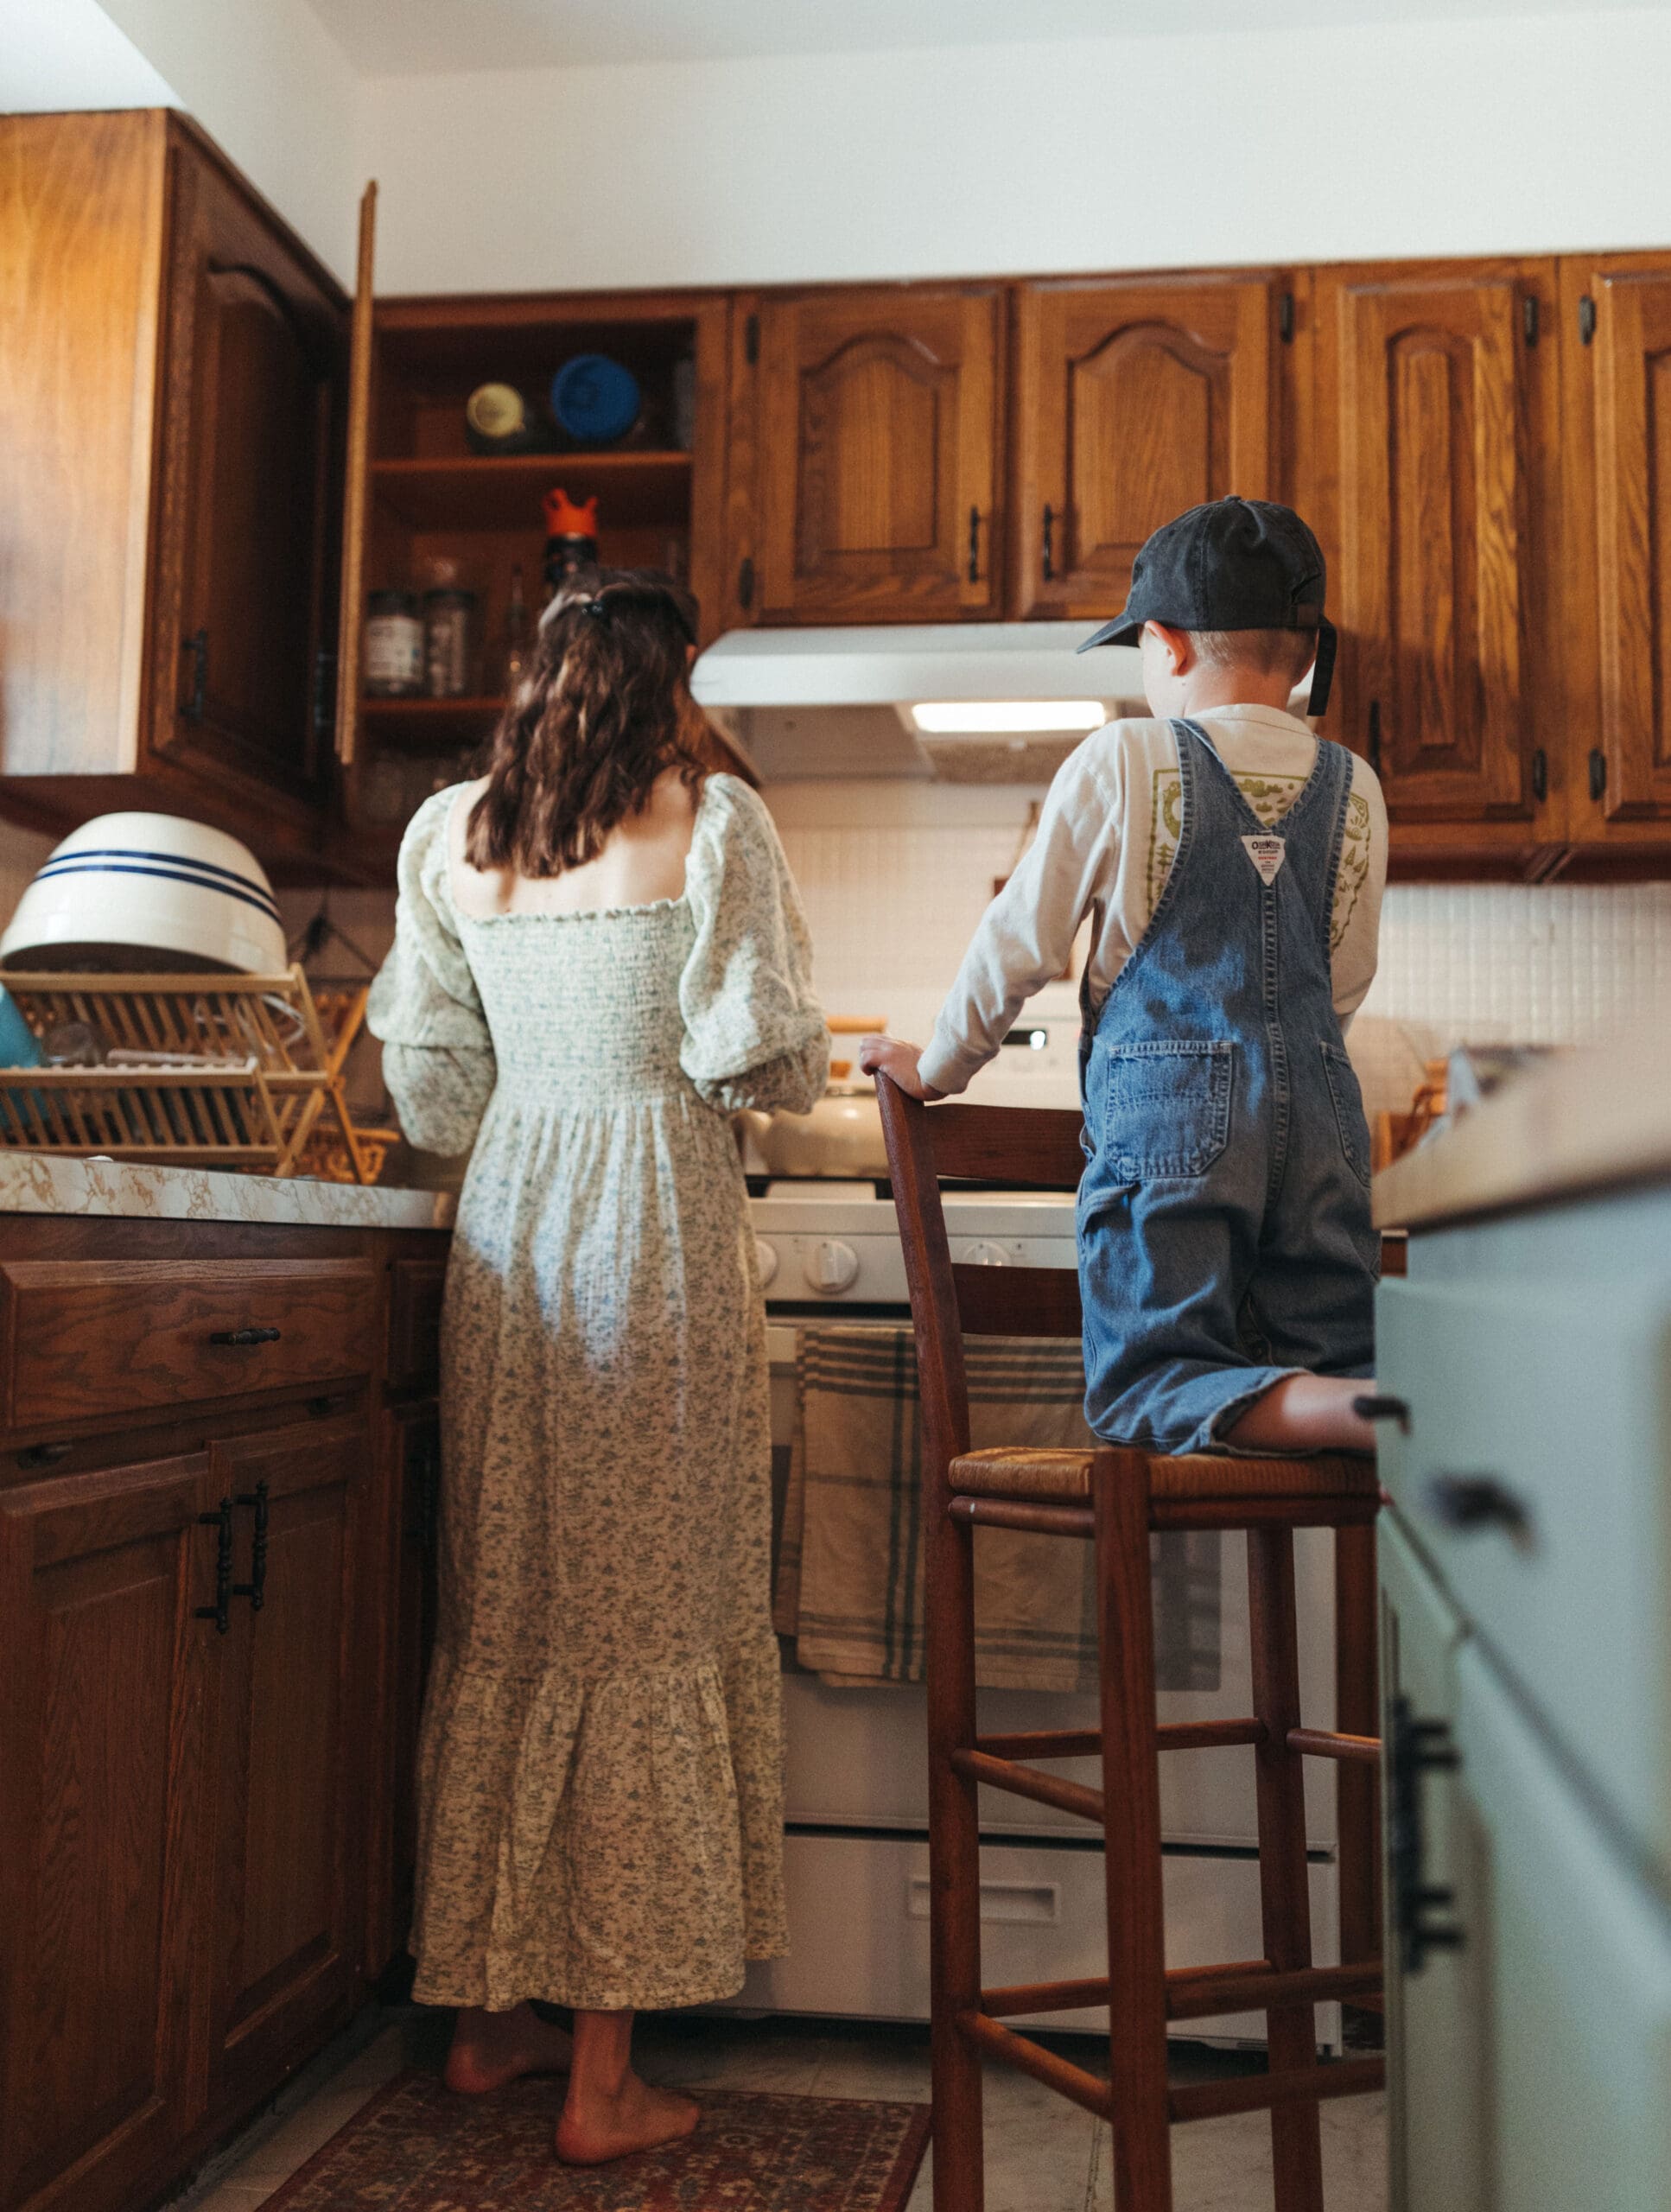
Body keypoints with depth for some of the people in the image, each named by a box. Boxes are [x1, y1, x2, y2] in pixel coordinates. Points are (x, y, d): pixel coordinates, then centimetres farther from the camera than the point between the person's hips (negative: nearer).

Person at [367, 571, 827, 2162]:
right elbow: (757, 1059, -8)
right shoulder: (713, 821, -4)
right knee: (649, 1615, 1)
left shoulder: (451, 832, 10)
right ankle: (603, 2076, 9)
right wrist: (840, 1064, 14)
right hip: (660, 1221, -5)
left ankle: (488, 2010, 26)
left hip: (506, 1229, 5)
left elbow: (430, 1083, 10)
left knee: (500, 1611, 13)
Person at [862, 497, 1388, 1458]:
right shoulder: (1354, 787, 11)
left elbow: (1021, 943, 3)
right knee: (1332, 1364, 10)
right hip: (1319, 1111, 5)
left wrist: (936, 1068, 18)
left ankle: (1380, 1418, -28)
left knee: (1146, 1385, -2)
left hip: (1166, 1103, -5)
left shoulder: (1122, 761, -2)